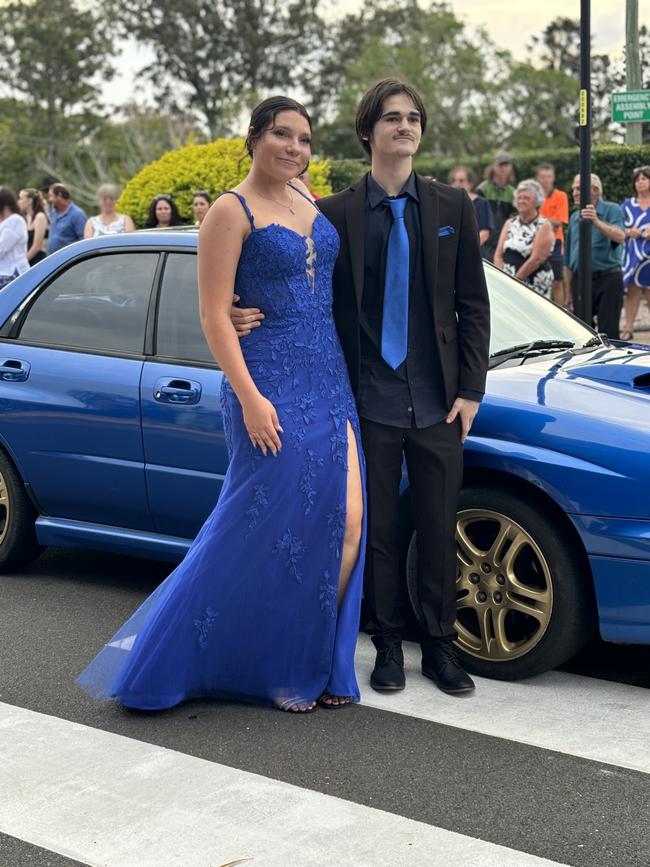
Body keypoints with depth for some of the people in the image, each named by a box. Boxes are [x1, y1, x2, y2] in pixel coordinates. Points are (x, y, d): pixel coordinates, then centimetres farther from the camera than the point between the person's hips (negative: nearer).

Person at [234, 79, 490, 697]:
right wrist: (255, 315, -16)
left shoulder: (452, 207, 5)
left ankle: (440, 647, 22)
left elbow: (473, 305, 5)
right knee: (377, 530, 9)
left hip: (437, 402, 1)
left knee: (439, 530, 9)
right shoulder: (334, 214, 0)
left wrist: (469, 390, -1)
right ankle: (388, 646, 23)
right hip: (371, 401, -1)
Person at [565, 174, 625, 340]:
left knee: (608, 332, -6)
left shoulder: (611, 210, -4)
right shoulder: (574, 217, 14)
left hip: (607, 278, -6)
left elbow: (620, 237, -24)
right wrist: (569, 291, 17)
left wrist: (597, 222, -37)